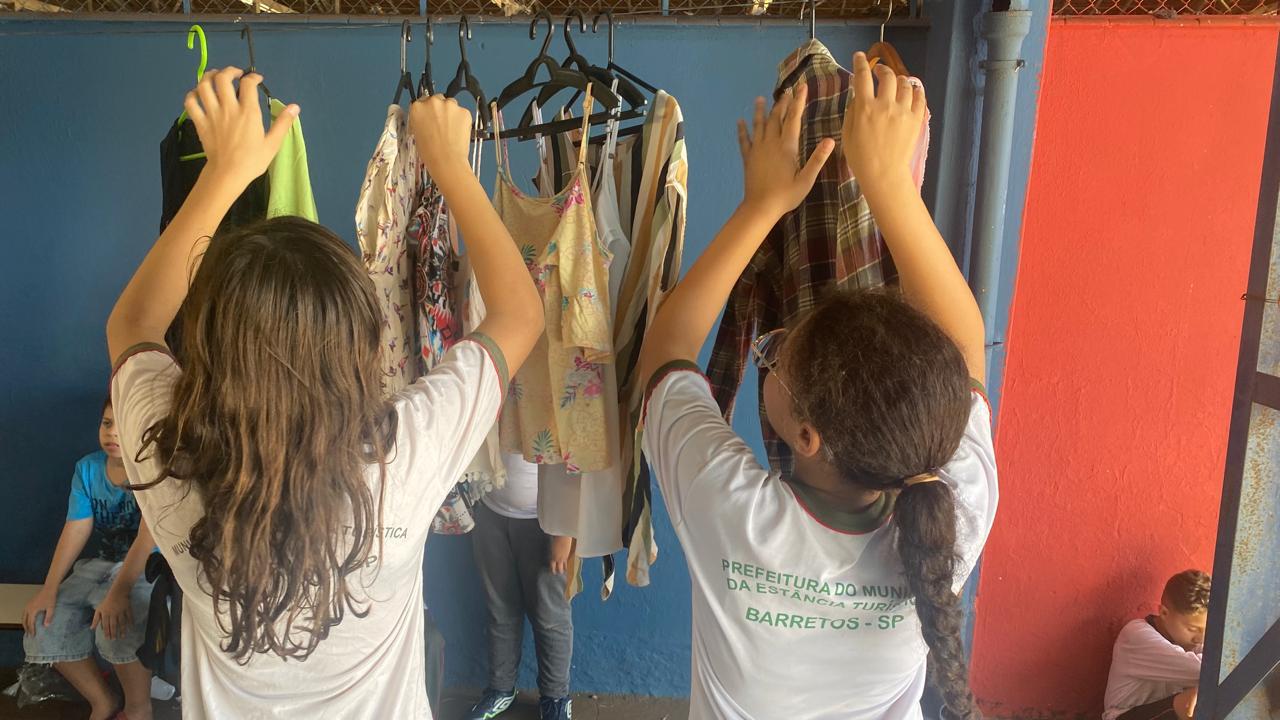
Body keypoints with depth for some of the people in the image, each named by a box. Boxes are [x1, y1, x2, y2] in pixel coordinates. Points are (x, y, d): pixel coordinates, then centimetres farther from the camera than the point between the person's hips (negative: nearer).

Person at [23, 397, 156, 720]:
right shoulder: (87, 468, 4)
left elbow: (148, 535, -24)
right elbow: (76, 529, 1)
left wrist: (119, 591, -33)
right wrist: (50, 588, -8)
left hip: (150, 567, -7)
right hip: (102, 563, 7)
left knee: (114, 627, -32)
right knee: (43, 626, -9)